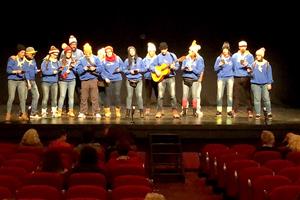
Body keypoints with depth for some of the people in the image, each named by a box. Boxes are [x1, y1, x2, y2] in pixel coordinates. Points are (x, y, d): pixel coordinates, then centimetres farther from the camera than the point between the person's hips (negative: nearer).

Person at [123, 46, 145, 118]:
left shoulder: (139, 59, 6)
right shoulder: (127, 61, 5)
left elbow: (143, 69, 8)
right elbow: (124, 70, 4)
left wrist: (139, 70, -11)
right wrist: (130, 71, -11)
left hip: (138, 80, 0)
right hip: (130, 80, 0)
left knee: (139, 95, -7)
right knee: (129, 96, 0)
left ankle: (141, 112, -1)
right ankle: (128, 111, 4)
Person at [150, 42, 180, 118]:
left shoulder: (172, 56, 4)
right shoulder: (158, 57, 5)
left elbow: (177, 66, 5)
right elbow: (151, 66, 6)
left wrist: (173, 67, -17)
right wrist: (156, 71, -12)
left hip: (171, 77, -1)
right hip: (161, 78, 1)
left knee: (173, 95, -8)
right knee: (160, 95, -1)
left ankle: (174, 111, -4)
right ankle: (159, 111, 5)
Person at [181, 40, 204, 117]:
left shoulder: (199, 59, -5)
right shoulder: (187, 58, 6)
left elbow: (199, 71, -9)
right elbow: (182, 67, 11)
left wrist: (192, 69, -20)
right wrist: (183, 68, -11)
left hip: (194, 80, -3)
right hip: (185, 79, 3)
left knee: (194, 95, 1)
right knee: (185, 95, 1)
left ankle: (194, 111, 8)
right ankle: (184, 111, 5)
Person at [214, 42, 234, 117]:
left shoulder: (231, 58, 8)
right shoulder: (219, 58, 7)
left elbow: (234, 68, 14)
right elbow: (215, 68, 5)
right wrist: (220, 64, -11)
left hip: (230, 78, 1)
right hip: (221, 78, -1)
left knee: (229, 95, -1)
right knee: (219, 95, -6)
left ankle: (229, 111, 3)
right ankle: (219, 111, 1)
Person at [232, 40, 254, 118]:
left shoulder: (250, 56, 5)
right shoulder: (234, 56, 10)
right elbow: (232, 67, 14)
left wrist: (247, 64, -19)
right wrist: (233, 73, 2)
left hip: (246, 78, -1)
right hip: (237, 78, 1)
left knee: (248, 95, -1)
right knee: (236, 95, -2)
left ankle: (250, 111, 4)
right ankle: (234, 111, 2)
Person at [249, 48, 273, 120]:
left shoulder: (267, 64, 4)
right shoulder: (254, 64, 5)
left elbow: (269, 74, 7)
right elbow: (252, 74, 8)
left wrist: (269, 83, 2)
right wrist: (250, 72, -15)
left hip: (265, 84, 0)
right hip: (255, 84, 1)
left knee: (266, 99, -3)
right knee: (257, 99, 0)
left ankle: (269, 113, 8)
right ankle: (257, 114, 5)